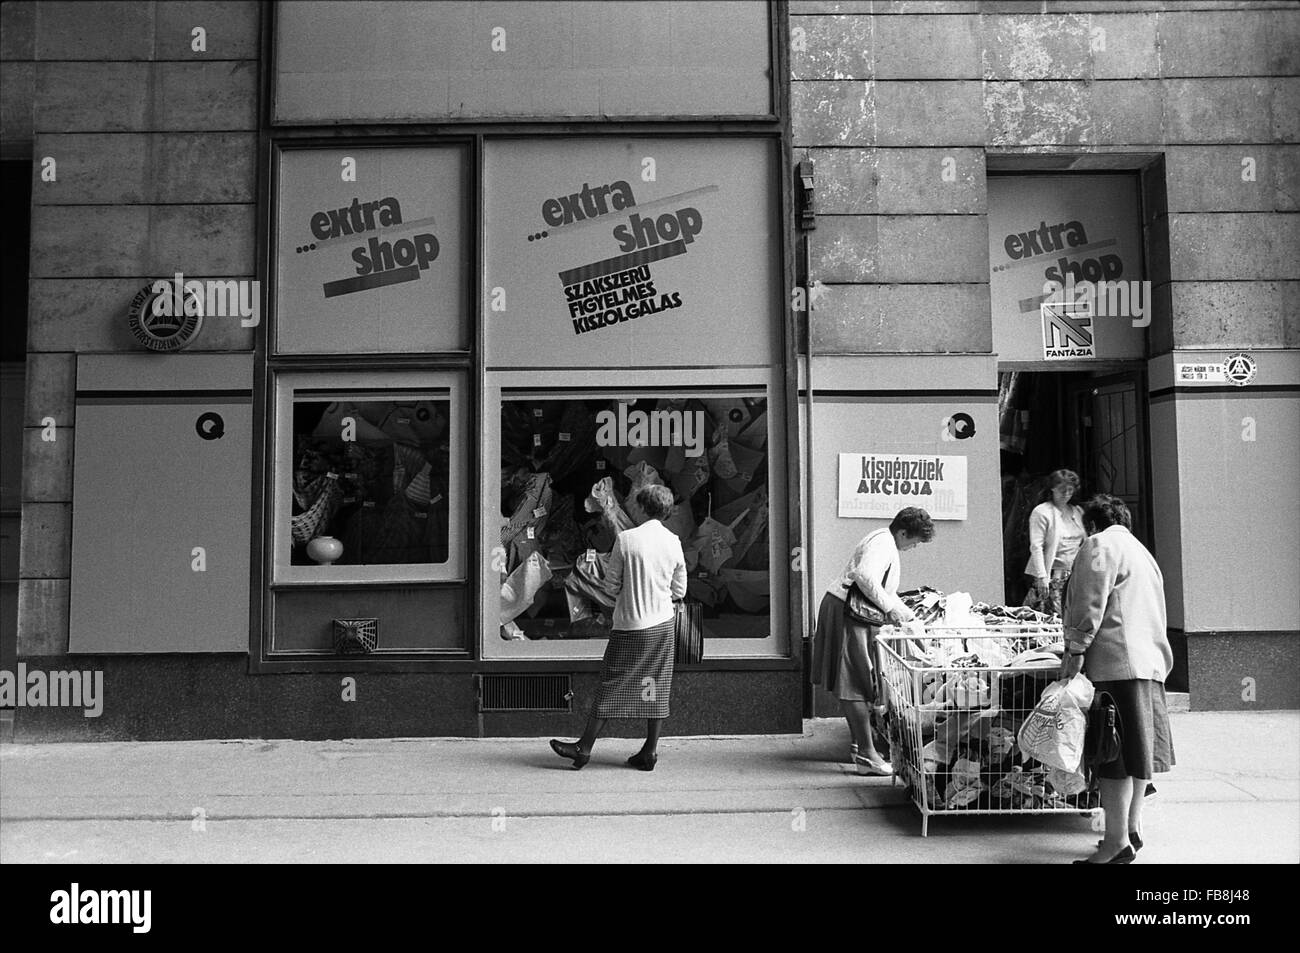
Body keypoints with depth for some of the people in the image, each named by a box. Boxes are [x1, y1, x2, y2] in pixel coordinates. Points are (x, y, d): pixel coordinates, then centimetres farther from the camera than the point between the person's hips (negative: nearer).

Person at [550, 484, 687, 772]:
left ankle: (585, 747, 10)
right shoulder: (674, 541, -1)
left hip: (630, 624, -3)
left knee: (611, 685, 4)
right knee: (656, 687, 9)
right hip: (663, 623, 3)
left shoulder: (626, 538, -11)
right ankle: (650, 751, 14)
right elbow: (679, 590, 5)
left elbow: (612, 584, -6)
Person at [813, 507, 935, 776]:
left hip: (848, 612, 11)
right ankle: (866, 754, -4)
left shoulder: (886, 543, 21)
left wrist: (908, 615, 26)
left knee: (852, 683, 17)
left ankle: (859, 744, 27)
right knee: (856, 684, -8)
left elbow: (884, 590, 31)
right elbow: (864, 575, -31)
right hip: (846, 612, -11)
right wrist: (890, 608, -24)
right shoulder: (883, 543, -14)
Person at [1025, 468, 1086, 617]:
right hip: (1052, 576, -5)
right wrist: (1042, 576, -18)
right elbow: (1036, 547, -10)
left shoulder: (1078, 512, 15)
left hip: (1075, 576, 6)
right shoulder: (1041, 512, -4)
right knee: (1054, 616, -11)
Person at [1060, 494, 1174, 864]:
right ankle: (1132, 829, 22)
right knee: (1138, 749, 14)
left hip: (1116, 660, -10)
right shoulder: (1142, 551, 26)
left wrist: (1076, 648, -13)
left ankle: (1117, 842, -10)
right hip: (1151, 660, 10)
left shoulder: (1099, 545, -3)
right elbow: (1157, 611, 25)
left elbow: (1090, 602, -14)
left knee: (1113, 753, -10)